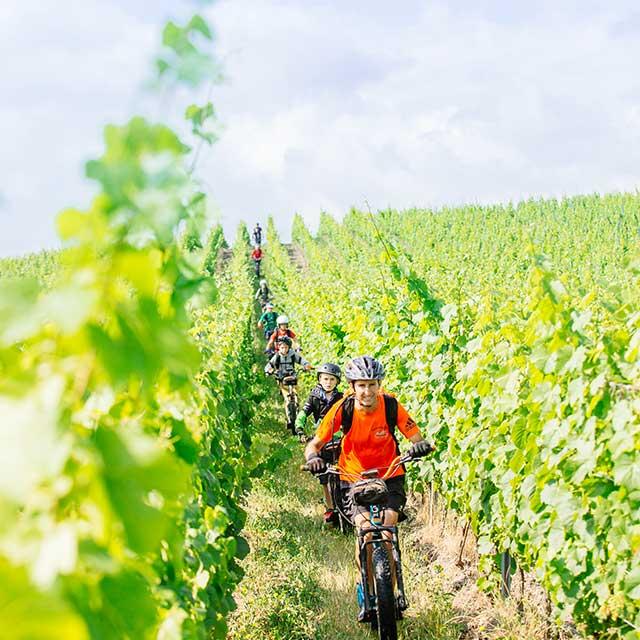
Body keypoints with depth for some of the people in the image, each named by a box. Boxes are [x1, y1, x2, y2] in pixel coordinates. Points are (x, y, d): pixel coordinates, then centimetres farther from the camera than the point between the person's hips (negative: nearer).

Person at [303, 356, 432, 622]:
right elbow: (314, 444, -13)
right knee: (365, 529, -18)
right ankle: (366, 588, 3)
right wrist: (313, 457, -35)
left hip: (389, 474, 0)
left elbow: (416, 438, -14)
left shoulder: (391, 406, -17)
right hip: (355, 477, 0)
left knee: (386, 529, -16)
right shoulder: (342, 409, -17)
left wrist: (421, 446, -37)